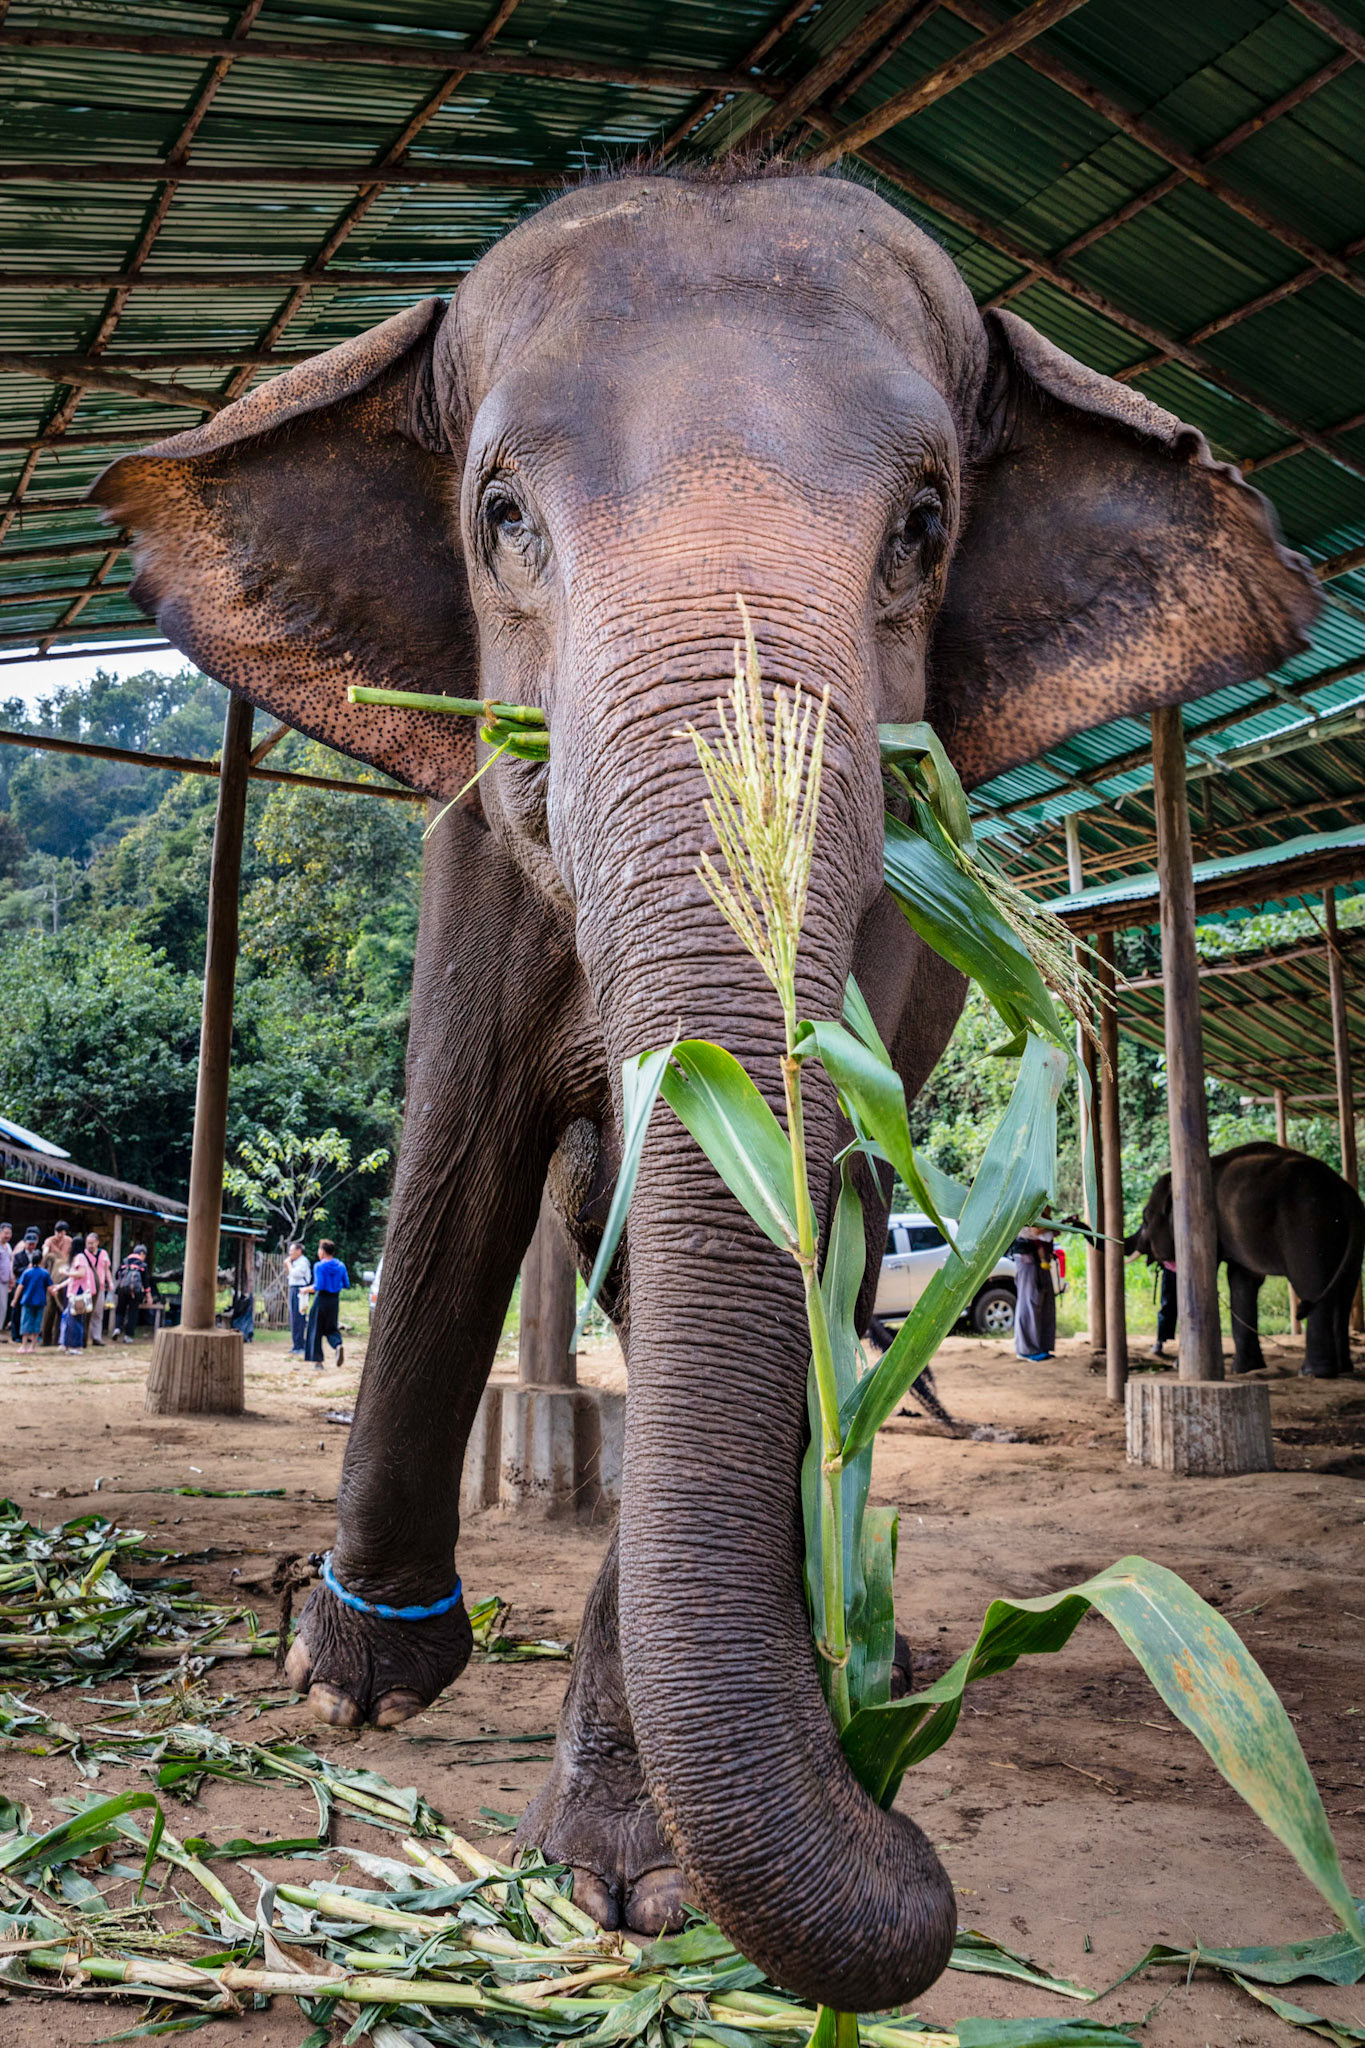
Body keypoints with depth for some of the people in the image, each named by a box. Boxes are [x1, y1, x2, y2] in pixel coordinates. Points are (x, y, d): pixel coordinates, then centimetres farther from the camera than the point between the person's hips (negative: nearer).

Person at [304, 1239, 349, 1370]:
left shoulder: (319, 1266, -12)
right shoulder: (341, 1266, 3)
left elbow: (319, 1286, -20)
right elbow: (347, 1284, 7)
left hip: (321, 1300, -5)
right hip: (335, 1300, 5)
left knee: (316, 1330, 7)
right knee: (331, 1328, 16)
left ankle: (317, 1361, 9)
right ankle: (338, 1345, -16)